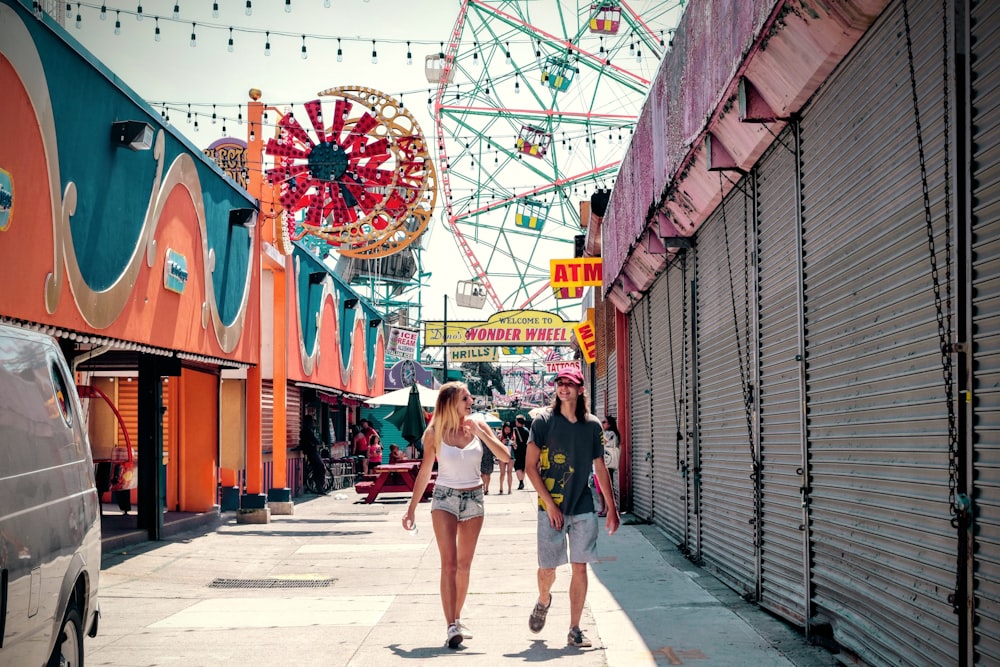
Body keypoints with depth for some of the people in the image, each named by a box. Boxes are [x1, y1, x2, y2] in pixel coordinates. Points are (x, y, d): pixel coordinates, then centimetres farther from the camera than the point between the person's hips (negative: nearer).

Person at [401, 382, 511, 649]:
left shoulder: (478, 426, -1)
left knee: (464, 565, 9)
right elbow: (424, 471, 3)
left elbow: (505, 456, -7)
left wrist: (481, 433, -18)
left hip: (474, 498, 3)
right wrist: (411, 508, 4)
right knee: (449, 563, -13)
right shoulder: (435, 432, -5)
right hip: (445, 498, -3)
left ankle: (456, 620, 23)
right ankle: (452, 626, -19)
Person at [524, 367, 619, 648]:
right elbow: (530, 466, -3)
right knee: (547, 568, 3)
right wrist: (549, 502, -10)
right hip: (551, 507, -2)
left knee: (580, 568, -1)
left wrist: (611, 507, 11)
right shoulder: (544, 421, -3)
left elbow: (600, 468, 13)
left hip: (583, 508, 2)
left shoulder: (592, 425, 5)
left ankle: (574, 630, 7)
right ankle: (543, 601, 36)